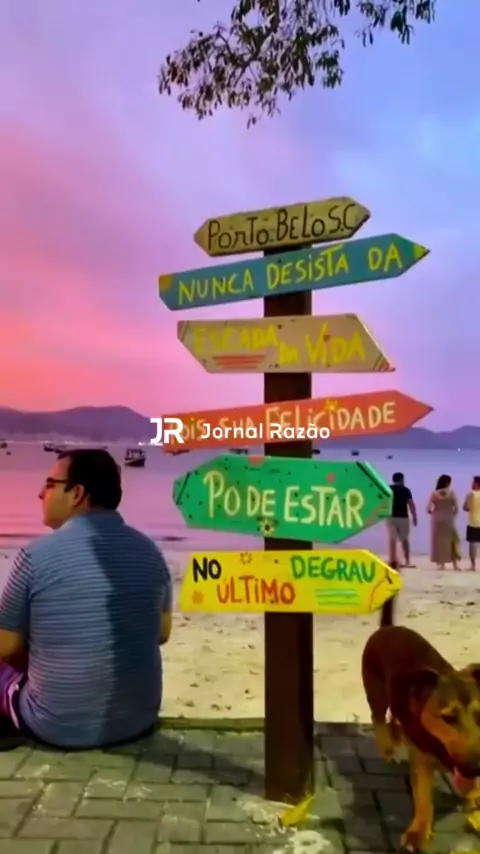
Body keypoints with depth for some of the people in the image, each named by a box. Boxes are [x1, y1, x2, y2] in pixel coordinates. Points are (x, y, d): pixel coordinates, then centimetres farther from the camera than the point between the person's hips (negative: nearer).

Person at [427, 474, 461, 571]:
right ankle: (455, 564, 9)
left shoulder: (434, 493, -3)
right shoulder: (451, 493, -6)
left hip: (437, 520, 1)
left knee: (439, 541, 7)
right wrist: (453, 516, 8)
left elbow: (428, 508, -6)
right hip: (449, 520, -1)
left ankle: (441, 563, 8)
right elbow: (456, 507, -8)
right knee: (452, 541, 10)